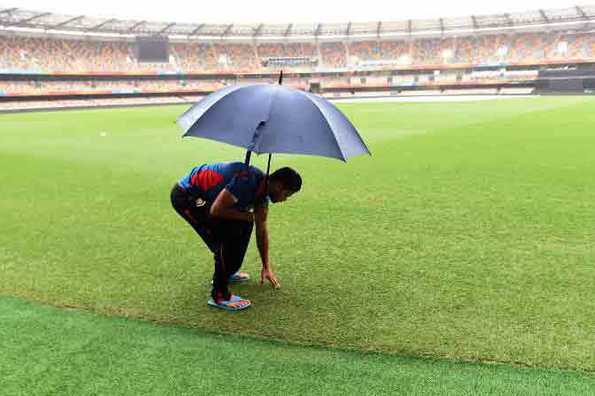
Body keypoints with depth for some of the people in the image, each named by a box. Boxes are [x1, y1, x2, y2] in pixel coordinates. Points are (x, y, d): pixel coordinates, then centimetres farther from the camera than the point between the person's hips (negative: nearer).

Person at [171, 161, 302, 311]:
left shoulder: (262, 189, 1)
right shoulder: (246, 181, -29)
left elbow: (261, 230, 10)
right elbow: (215, 210, -30)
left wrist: (266, 267, 15)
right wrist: (244, 215, -14)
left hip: (204, 196, 9)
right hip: (185, 196, -9)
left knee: (244, 225, 12)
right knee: (227, 233, -20)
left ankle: (226, 272, 27)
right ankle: (219, 295, -10)